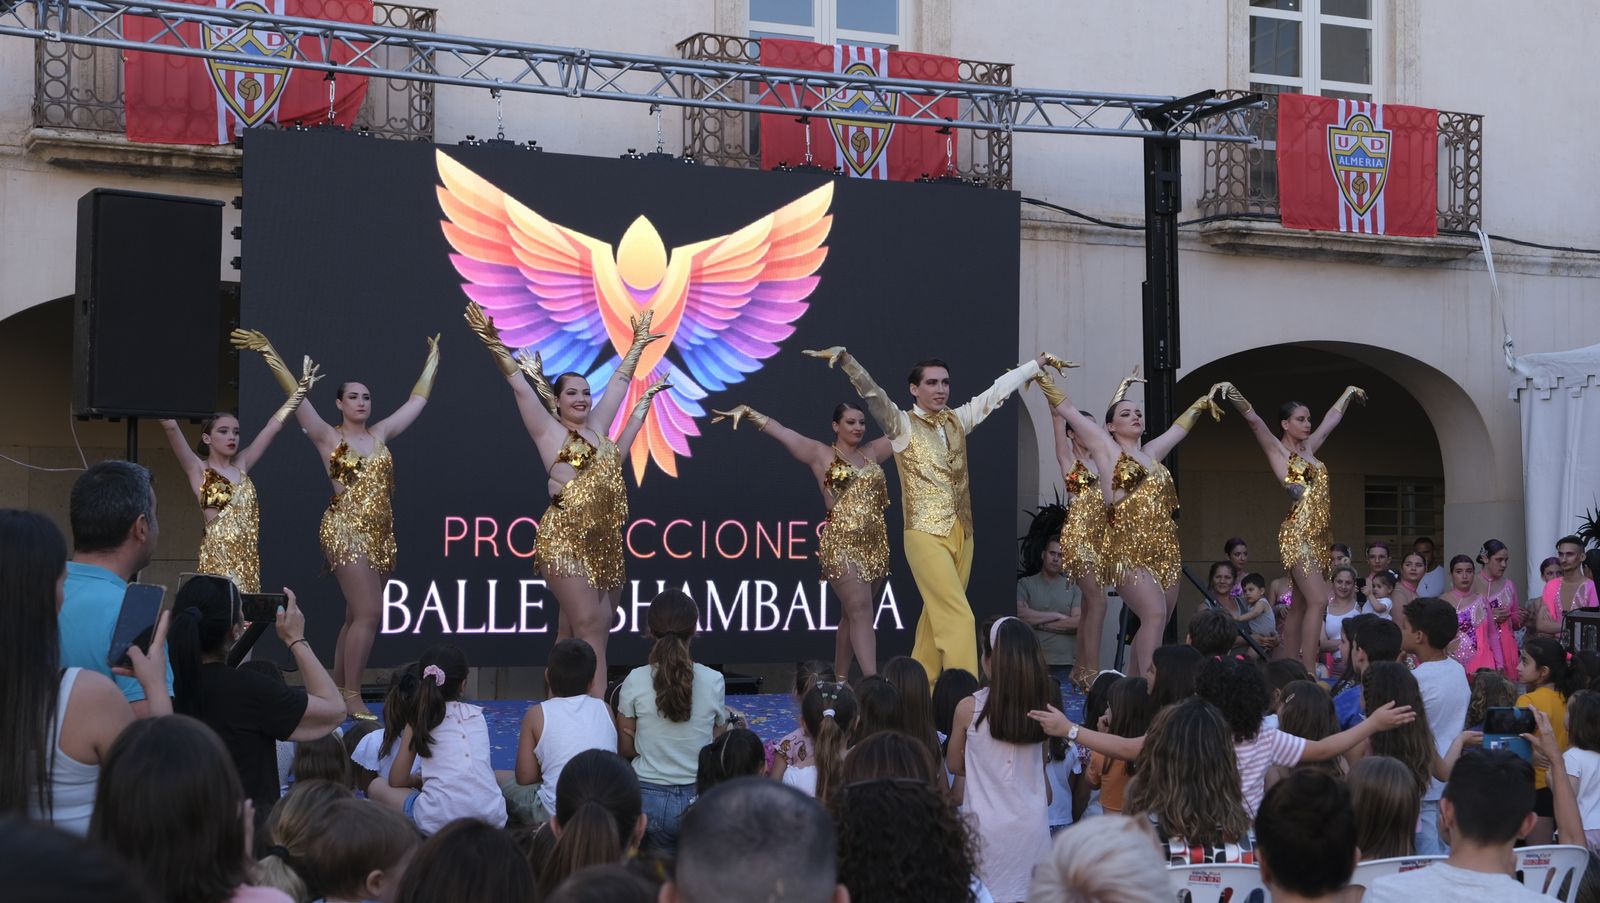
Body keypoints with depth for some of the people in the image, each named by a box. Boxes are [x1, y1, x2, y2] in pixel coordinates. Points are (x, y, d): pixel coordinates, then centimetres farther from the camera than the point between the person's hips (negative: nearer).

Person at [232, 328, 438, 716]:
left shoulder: (380, 434, 13)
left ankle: (338, 692, 15)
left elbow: (417, 399, 21)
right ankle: (352, 698, -10)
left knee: (357, 617, 8)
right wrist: (270, 355, -16)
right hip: (346, 531, -6)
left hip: (381, 534, 6)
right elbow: (296, 396, -8)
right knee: (368, 613, -15)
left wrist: (432, 361, 26)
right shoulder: (328, 437, 0)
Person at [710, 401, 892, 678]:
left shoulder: (872, 452, 16)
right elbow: (778, 430, -5)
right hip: (841, 545, -6)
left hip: (876, 545, 6)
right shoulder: (820, 454, 2)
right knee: (860, 613, -13)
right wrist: (746, 411, -16)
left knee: (852, 615, 10)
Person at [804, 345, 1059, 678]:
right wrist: (845, 359, -36)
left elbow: (998, 390, 17)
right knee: (957, 617, -12)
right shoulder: (902, 425, -6)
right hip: (926, 535, -6)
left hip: (961, 534, 6)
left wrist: (1038, 363, 22)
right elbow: (872, 394, -21)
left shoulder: (958, 420, 10)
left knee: (939, 615, 11)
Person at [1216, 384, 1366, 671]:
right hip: (1298, 535, -8)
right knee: (1317, 600, -18)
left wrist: (1349, 392, 46)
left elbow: (1332, 419, 33)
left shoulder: (1309, 448, 19)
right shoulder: (1277, 449, 0)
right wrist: (1232, 393, -29)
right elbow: (1253, 419, -15)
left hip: (1319, 536, 8)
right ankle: (1308, 674, -21)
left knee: (1300, 607, 6)